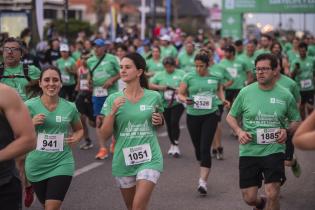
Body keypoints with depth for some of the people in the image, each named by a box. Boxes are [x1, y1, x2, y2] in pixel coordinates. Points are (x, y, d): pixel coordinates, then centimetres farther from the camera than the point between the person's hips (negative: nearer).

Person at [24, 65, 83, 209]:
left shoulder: (70, 107, -2)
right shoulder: (29, 106, -7)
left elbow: (79, 129, 17)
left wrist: (76, 138, -5)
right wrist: (32, 123, -20)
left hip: (61, 164, -1)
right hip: (36, 165, 1)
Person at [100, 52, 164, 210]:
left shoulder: (154, 97, -1)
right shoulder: (113, 99, -2)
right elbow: (105, 135, -4)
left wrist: (159, 120, -5)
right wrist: (113, 112, -18)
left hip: (149, 159, -2)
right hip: (123, 160, 2)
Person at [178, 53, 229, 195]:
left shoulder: (215, 76, 2)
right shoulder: (189, 77, -2)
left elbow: (219, 89, 20)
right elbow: (180, 94, 2)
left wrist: (223, 99, 2)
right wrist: (185, 100, -20)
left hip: (210, 115, -1)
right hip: (193, 116, 1)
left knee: (205, 148, -12)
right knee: (197, 147, 13)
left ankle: (203, 181, -14)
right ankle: (204, 171, 41)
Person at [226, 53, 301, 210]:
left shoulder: (285, 95, -1)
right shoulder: (245, 92, -1)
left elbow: (296, 121, 12)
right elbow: (231, 117, 9)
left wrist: (287, 131, -9)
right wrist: (239, 131, -10)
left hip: (274, 150, -1)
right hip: (249, 151, 1)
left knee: (272, 195, -13)